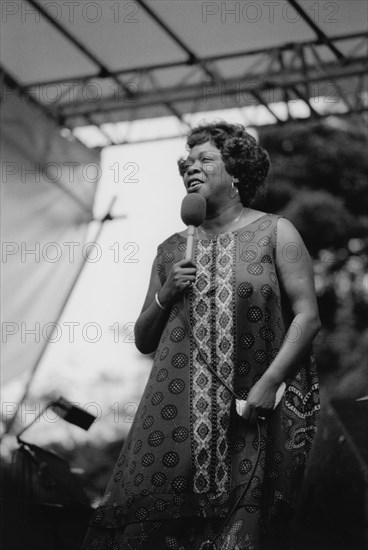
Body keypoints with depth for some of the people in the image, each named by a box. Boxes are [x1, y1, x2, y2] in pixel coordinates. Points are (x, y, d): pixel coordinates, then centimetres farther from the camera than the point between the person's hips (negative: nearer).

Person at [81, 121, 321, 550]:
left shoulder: (274, 232, 8)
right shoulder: (171, 251, 17)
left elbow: (307, 315, -1)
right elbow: (143, 341, 20)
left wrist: (269, 381, -12)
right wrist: (164, 296, 0)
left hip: (251, 417, -2)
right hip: (178, 414, 3)